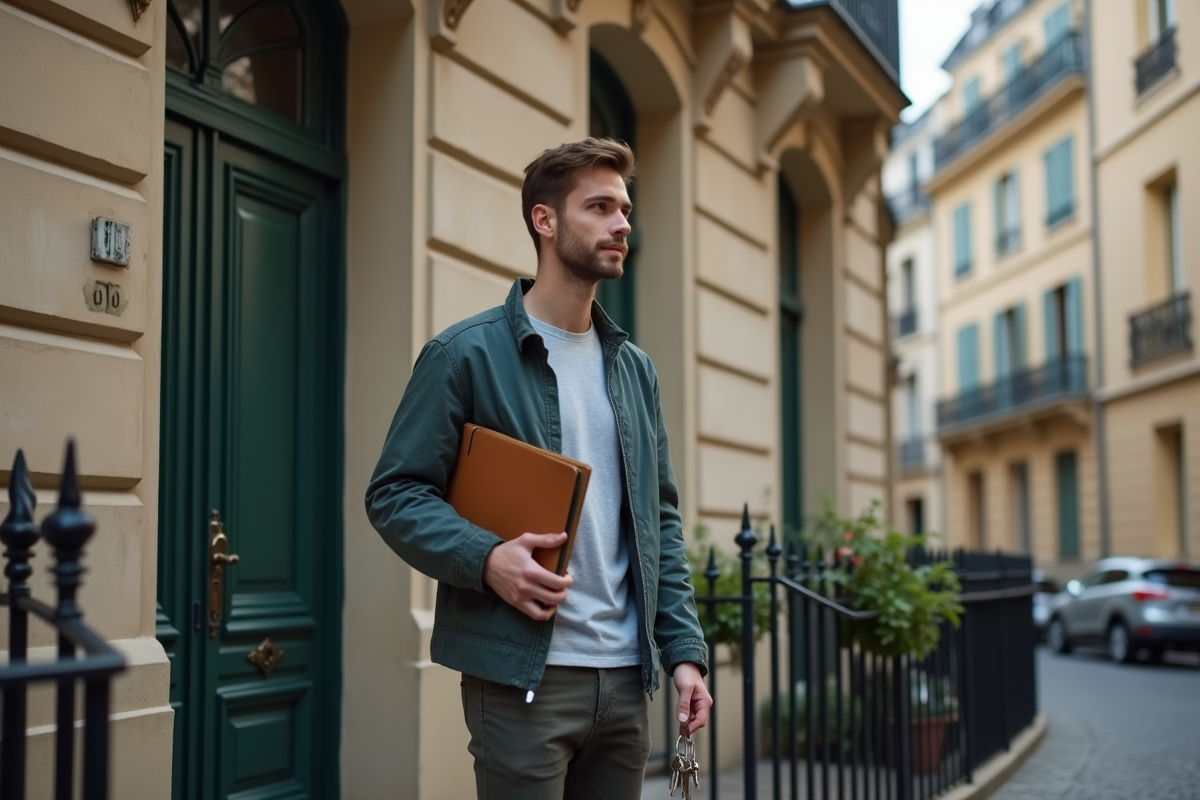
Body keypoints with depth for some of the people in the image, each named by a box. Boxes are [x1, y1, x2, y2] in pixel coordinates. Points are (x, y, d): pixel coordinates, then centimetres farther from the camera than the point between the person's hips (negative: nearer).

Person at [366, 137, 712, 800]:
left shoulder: (634, 368, 15)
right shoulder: (467, 354, -4)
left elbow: (660, 517, 16)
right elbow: (394, 493, -7)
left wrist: (684, 649, 7)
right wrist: (486, 558, -23)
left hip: (627, 675, 6)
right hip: (522, 676, -6)